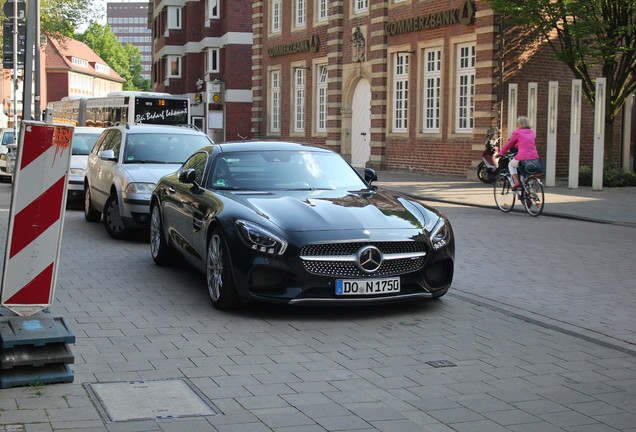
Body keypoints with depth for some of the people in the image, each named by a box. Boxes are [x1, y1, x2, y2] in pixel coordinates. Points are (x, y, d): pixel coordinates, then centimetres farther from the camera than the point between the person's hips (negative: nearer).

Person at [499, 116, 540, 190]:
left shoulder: (517, 133, 3)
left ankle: (516, 182, 6)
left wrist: (500, 153, 26)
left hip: (523, 158, -5)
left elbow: (508, 145, 11)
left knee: (511, 165, 25)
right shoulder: (532, 133, 18)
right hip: (534, 157, 5)